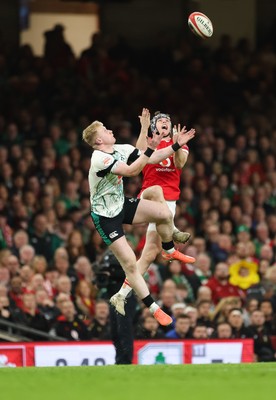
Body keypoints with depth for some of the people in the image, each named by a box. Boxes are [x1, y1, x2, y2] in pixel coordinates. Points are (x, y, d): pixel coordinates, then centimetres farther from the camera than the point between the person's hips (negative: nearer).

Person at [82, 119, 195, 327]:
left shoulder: (121, 150, -4)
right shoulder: (99, 159, -29)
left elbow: (152, 159, 2)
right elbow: (131, 170, -38)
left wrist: (177, 145, -5)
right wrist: (150, 148, -43)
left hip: (121, 205, 7)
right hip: (106, 217, -7)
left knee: (165, 213, -8)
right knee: (130, 263, -10)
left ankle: (169, 251, 21)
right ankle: (154, 309, -1)